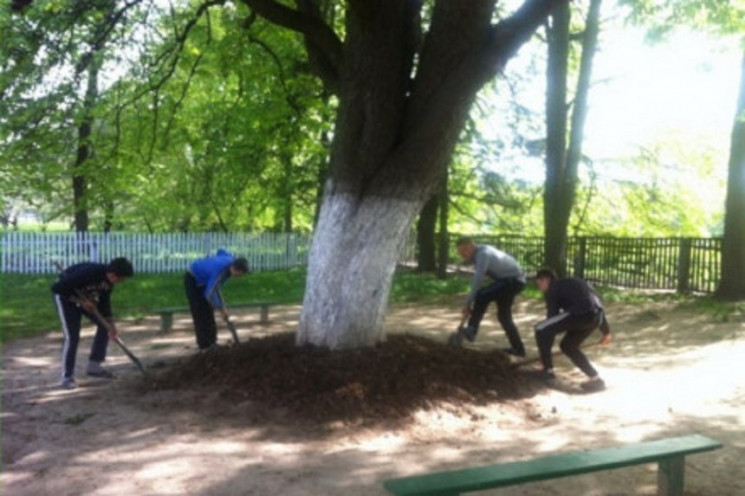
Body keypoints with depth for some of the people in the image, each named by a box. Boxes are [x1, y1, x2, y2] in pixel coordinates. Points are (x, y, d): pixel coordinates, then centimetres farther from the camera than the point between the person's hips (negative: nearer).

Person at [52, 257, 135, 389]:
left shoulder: (109, 279, -17)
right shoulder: (88, 273, -40)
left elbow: (104, 301, -3)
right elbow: (57, 288, -35)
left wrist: (110, 322, -13)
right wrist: (80, 302, -31)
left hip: (85, 296, 7)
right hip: (65, 295, -7)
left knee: (104, 325, -1)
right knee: (72, 336, -14)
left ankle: (94, 366, 9)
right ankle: (67, 377, -2)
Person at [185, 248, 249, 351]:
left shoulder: (232, 258, -16)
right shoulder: (220, 271, -40)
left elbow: (221, 251, 8)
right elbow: (210, 294, -42)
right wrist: (222, 309, -35)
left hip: (203, 280, 8)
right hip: (192, 280, -8)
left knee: (208, 311, 8)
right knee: (200, 314, -8)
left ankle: (211, 342, 14)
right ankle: (204, 346, -4)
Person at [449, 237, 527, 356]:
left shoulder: (483, 254, -24)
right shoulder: (478, 254, 6)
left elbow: (477, 281, -27)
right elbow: (477, 281, 12)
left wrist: (467, 303, -22)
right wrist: (470, 303, 9)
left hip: (514, 280, -10)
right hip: (508, 280, 10)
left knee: (482, 296, -24)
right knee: (504, 315, 14)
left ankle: (471, 330, -17)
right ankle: (518, 348, 21)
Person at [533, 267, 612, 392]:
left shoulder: (553, 289, 12)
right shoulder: (571, 284, 35)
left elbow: (552, 317, 7)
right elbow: (596, 304, 33)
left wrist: (545, 352, 12)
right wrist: (606, 331, 37)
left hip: (580, 314, -8)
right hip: (595, 316, 8)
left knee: (541, 329, 4)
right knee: (568, 345, 23)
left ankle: (548, 370, 10)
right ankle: (595, 379, 18)